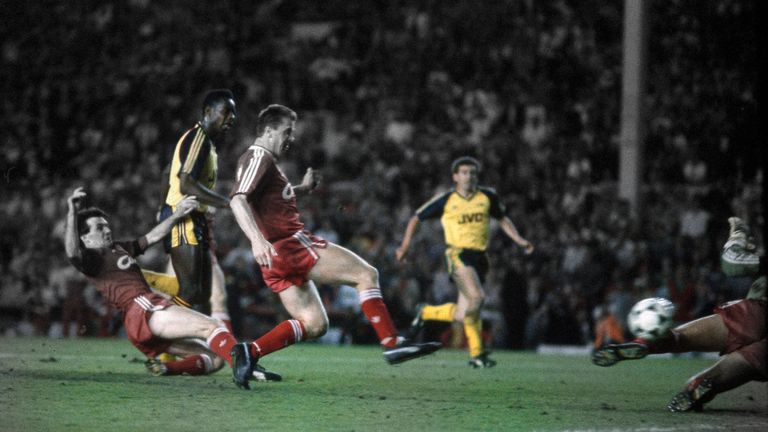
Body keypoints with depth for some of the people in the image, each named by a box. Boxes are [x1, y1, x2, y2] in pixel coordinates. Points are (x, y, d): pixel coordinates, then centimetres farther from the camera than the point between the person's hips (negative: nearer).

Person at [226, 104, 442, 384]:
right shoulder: (259, 157, -8)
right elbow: (238, 200, -24)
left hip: (276, 257, 10)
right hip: (290, 243, -10)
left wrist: (301, 189, 35)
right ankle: (392, 344, -12)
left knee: (314, 324, 9)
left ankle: (249, 353, -5)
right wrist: (257, 239, -37)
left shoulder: (260, 160, 24)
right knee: (366, 274, -7)